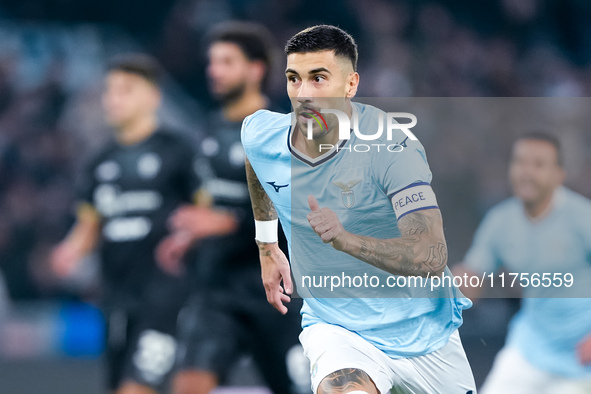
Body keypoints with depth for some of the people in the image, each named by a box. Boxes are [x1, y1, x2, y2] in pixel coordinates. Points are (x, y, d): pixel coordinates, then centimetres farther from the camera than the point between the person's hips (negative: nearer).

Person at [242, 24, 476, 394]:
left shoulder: (390, 145, -21)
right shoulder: (260, 136, -9)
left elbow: (432, 257, -31)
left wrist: (345, 239, -44)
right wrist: (267, 247, 22)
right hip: (336, 329, 0)